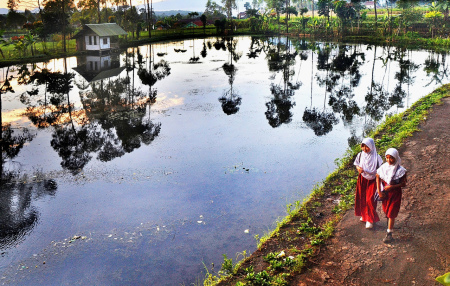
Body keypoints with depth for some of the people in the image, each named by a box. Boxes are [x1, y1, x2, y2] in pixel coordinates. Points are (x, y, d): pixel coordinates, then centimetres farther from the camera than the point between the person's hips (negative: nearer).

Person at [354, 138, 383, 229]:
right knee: (362, 198, 13)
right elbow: (357, 164, 8)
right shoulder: (360, 155, -3)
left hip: (372, 180, -4)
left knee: (370, 200, -3)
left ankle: (370, 219, 13)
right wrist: (358, 168, -14)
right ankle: (364, 215, 35)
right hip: (362, 179, 4)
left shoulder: (376, 157, -14)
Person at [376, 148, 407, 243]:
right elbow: (378, 178, 5)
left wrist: (392, 186, -20)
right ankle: (389, 224, 47)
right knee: (386, 210, 19)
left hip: (395, 193, -4)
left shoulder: (400, 170, -16)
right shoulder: (383, 167, -7)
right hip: (385, 193, 4)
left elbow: (403, 184, -10)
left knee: (391, 213, -3)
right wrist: (379, 191, -3)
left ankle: (389, 233, 3)